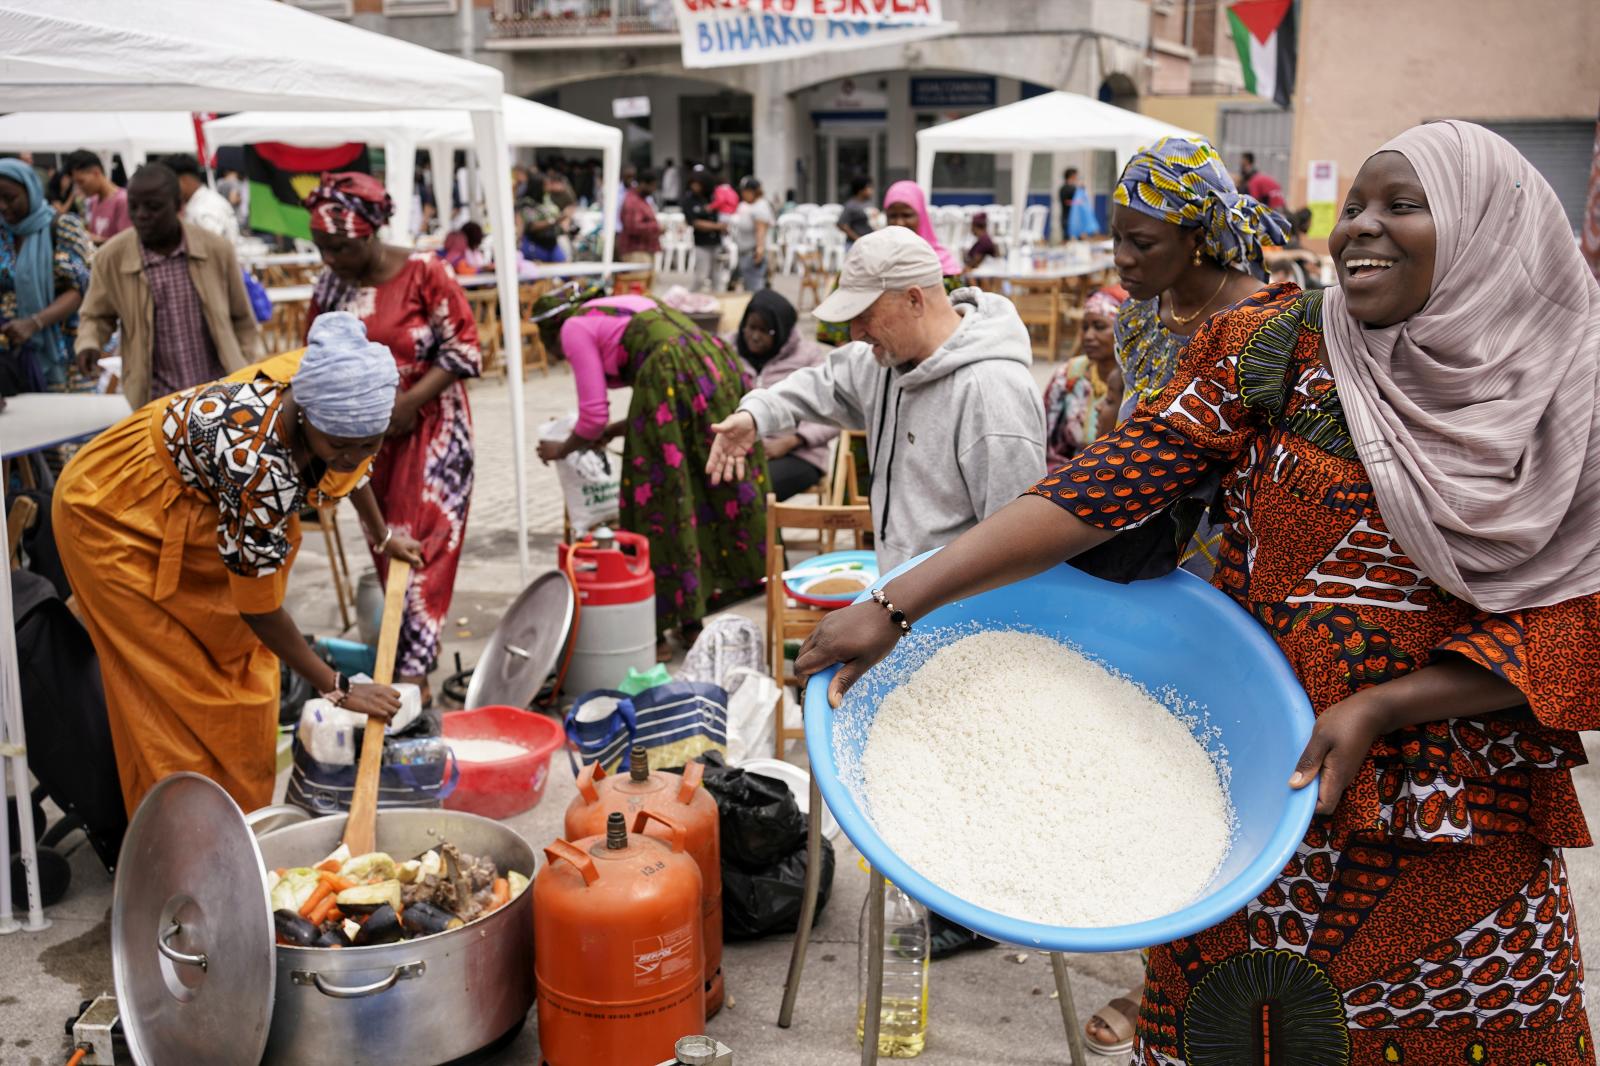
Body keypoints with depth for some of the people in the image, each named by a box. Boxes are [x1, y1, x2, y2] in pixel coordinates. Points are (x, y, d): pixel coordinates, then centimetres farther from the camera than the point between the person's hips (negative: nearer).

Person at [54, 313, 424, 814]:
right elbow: (259, 608, -28)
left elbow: (351, 459, 7)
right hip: (114, 518, -8)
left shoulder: (327, 387, -22)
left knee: (241, 663, 11)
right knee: (178, 691, -3)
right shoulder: (260, 463, -42)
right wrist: (336, 688, -19)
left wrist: (383, 535, 21)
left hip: (197, 509, 8)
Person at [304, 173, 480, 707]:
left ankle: (414, 672, -3)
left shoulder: (424, 272, -12)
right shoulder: (331, 284, 2)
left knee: (422, 547, -7)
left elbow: (463, 348, -12)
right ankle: (401, 654, 22)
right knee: (384, 546, 9)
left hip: (427, 429, -5)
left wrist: (408, 403, -18)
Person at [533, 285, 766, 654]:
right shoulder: (628, 305, 32)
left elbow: (593, 415, 7)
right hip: (717, 366, 8)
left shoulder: (575, 327, 10)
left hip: (672, 381, -8)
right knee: (725, 491, 14)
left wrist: (563, 449, 25)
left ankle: (658, 634, 12)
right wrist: (613, 431, 36)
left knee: (659, 503, 3)